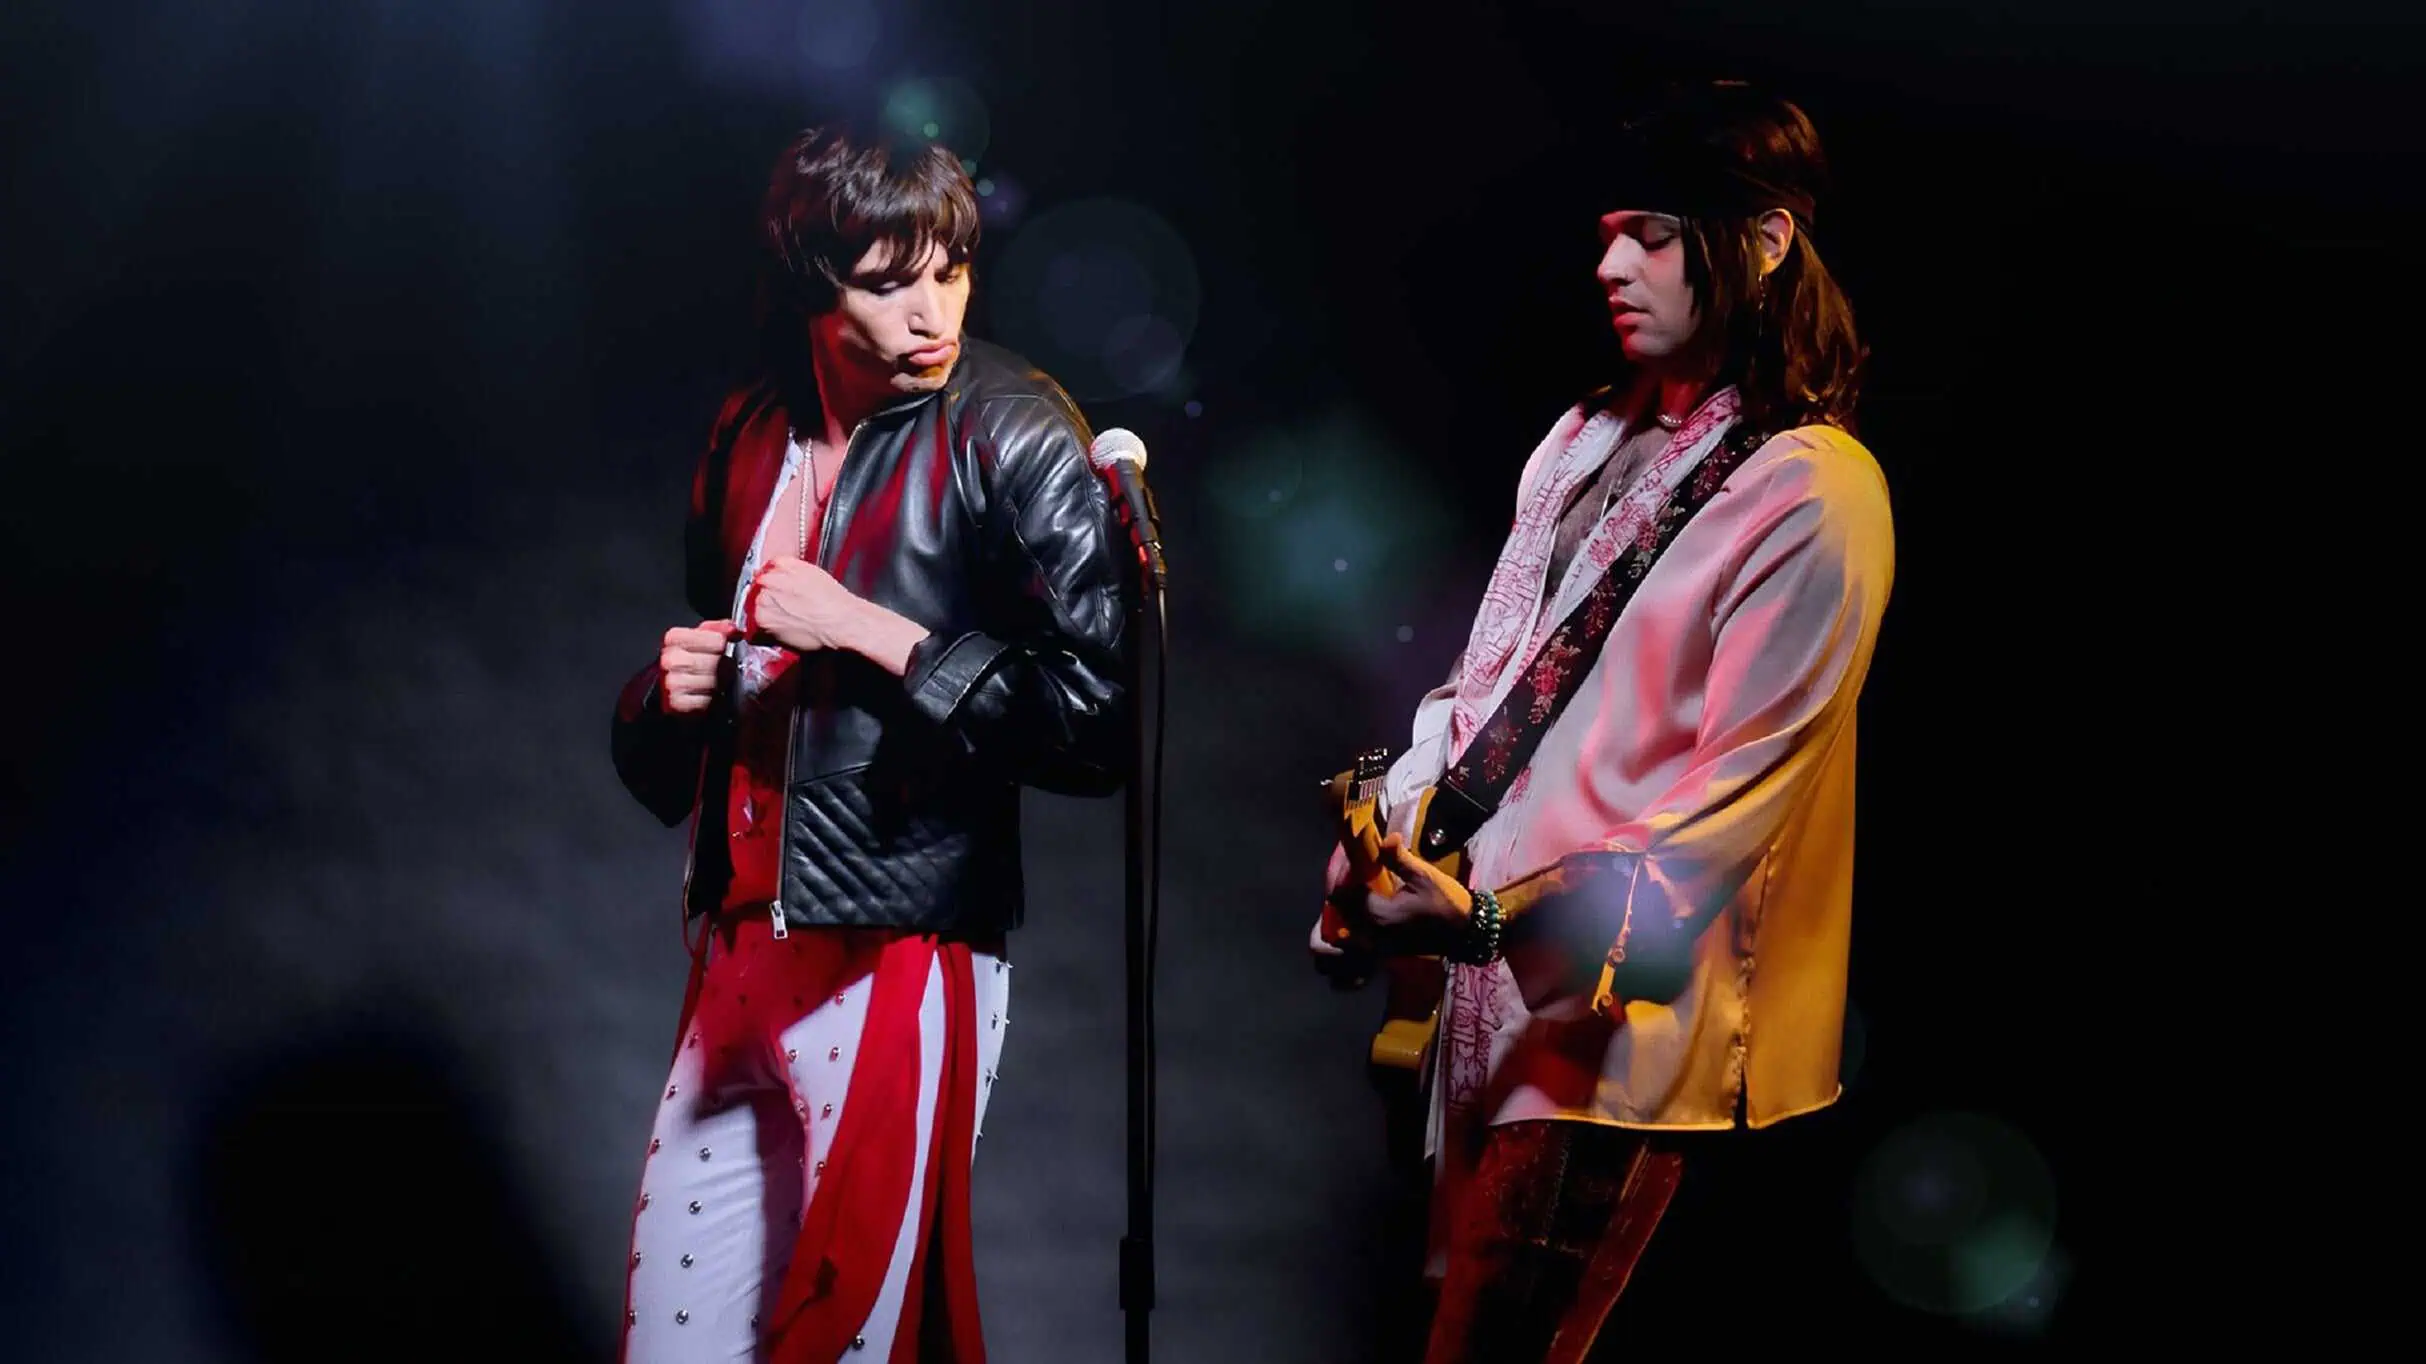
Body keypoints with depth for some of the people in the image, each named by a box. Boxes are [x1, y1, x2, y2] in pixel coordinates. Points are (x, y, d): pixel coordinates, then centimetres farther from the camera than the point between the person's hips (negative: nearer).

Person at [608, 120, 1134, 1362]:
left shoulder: (1013, 439, -9)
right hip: (738, 964, 6)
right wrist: (670, 693, 2)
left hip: (901, 966, -6)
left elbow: (1096, 721, -18)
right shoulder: (749, 434, 10)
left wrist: (863, 629, -18)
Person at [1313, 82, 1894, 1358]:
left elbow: (1732, 806, -17)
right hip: (1490, 963, 8)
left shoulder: (1814, 498, -14)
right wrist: (1397, 821, -1)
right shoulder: (1591, 435, 11)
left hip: (1613, 1009, -7)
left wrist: (1489, 922, -22)